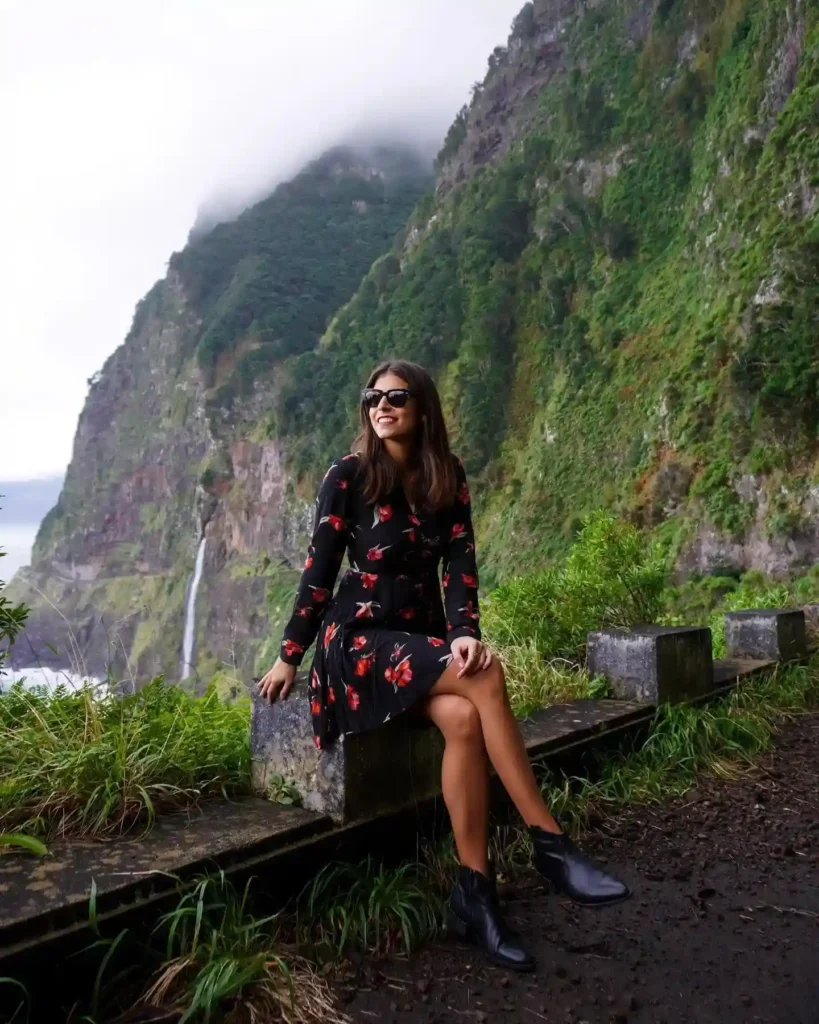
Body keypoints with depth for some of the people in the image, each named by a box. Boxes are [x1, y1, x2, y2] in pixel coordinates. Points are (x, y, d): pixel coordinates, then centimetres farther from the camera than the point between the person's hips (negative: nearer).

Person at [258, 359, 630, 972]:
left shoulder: (448, 478, 6)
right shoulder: (348, 475, -4)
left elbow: (460, 563, -2)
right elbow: (320, 570, -4)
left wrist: (465, 632, -20)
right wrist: (290, 658, -1)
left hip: (426, 636, 4)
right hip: (360, 637, -3)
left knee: (464, 720, -30)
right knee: (487, 677, -29)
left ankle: (475, 892, -19)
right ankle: (551, 845, -21)